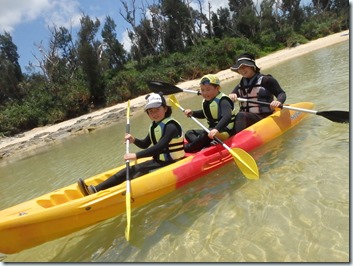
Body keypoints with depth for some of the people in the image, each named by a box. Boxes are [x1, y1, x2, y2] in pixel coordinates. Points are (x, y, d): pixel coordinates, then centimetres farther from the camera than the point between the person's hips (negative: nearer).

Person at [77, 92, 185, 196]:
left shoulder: (171, 126, -20)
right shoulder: (154, 126, 8)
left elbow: (159, 147, -31)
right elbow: (145, 145, 17)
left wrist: (136, 155, -33)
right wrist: (134, 140, -4)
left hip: (171, 164, -8)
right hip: (158, 161, 8)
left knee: (138, 176, -22)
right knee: (130, 170, -1)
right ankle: (95, 189, -3)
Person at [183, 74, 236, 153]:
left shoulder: (222, 101, -19)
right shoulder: (206, 101, 7)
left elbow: (227, 116, -37)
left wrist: (217, 129, -51)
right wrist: (192, 113, 10)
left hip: (224, 131, -10)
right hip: (212, 129, 10)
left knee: (206, 134, -36)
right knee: (189, 133, 8)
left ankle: (187, 148, -21)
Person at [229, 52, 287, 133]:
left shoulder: (266, 80, 0)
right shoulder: (240, 85, 18)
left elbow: (281, 94, -2)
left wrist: (278, 101, -25)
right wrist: (232, 96, -15)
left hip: (263, 117, -6)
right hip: (245, 118, 6)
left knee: (241, 115, -35)